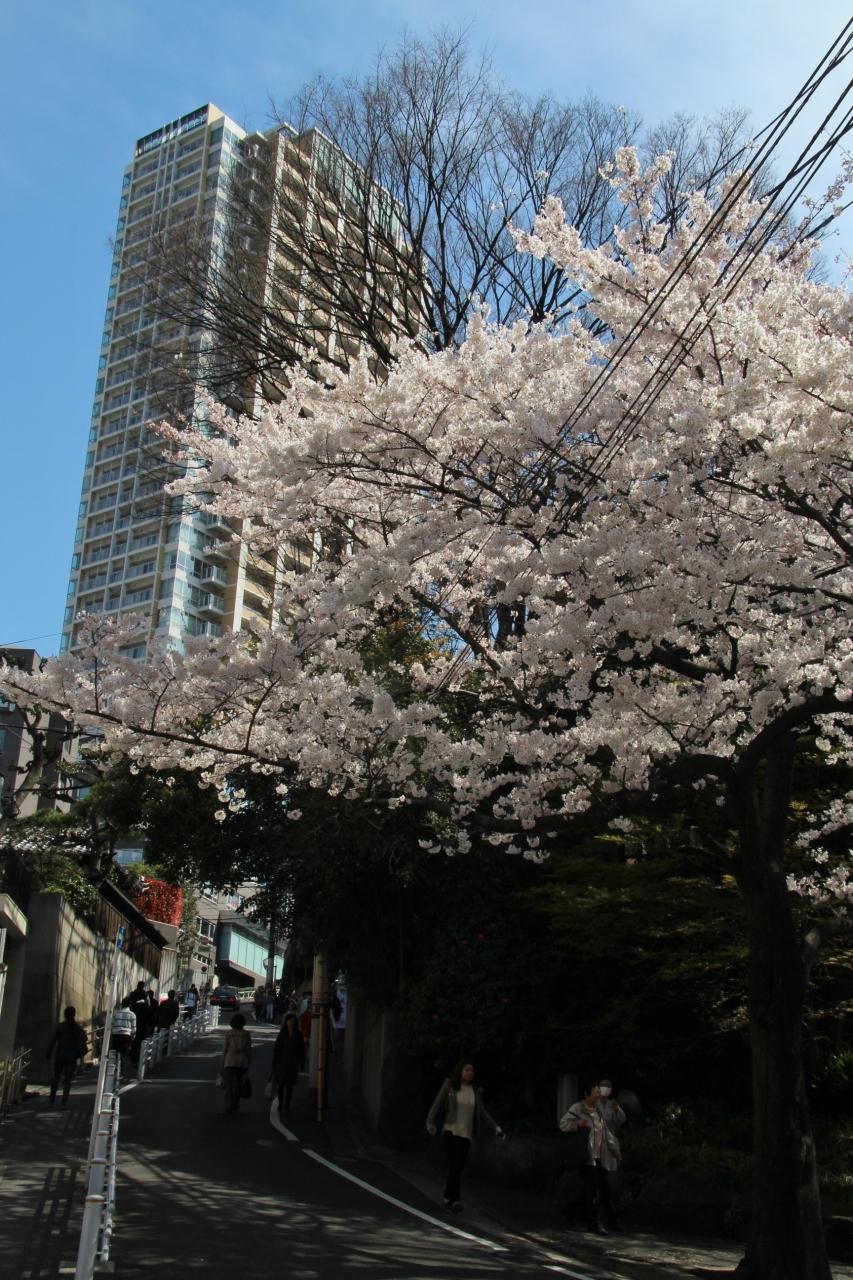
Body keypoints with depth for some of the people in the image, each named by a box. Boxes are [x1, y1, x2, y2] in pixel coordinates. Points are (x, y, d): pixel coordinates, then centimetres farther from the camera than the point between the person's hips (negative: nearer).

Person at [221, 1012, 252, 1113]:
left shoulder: (228, 1034, -6)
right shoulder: (247, 1034, -2)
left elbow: (225, 1049, -4)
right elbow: (249, 1050, 0)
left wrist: (222, 1064, 5)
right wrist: (248, 1064, 9)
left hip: (230, 1061, -2)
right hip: (242, 1062, 2)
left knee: (229, 1084, -3)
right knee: (238, 1083, 17)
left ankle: (228, 1105, -17)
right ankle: (235, 1105, 25)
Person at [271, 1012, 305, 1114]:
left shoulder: (298, 1035, 1)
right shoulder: (281, 1034, -1)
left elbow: (301, 1050, 4)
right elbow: (276, 1049, -1)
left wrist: (302, 1064, 2)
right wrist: (274, 1064, -4)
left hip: (293, 1063, 0)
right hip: (282, 1062, 0)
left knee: (290, 1085, -3)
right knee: (281, 1084, 8)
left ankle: (286, 1106, -1)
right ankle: (280, 1104, 26)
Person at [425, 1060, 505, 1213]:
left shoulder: (475, 1091, 7)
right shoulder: (449, 1086, -5)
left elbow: (482, 1114, 9)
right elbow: (436, 1106, -8)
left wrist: (496, 1128, -1)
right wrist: (430, 1123, -24)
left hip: (466, 1134, 4)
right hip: (450, 1131, -4)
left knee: (458, 1168, 5)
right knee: (454, 1164, -20)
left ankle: (448, 1198, 23)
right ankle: (455, 1200, -25)